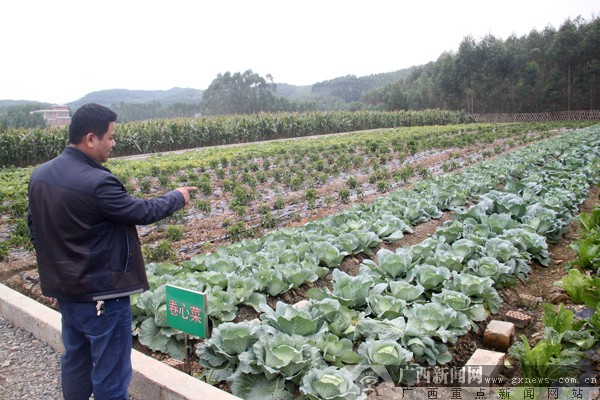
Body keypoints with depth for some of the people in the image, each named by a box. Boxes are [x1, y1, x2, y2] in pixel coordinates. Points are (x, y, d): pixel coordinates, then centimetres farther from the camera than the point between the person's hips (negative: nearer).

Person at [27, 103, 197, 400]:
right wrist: (177, 197, 2)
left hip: (64, 290, 9)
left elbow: (35, 227, 11)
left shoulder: (40, 175, 1)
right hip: (100, 295, -8)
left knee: (75, 361, 26)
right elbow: (144, 212, -16)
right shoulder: (96, 183, -26)